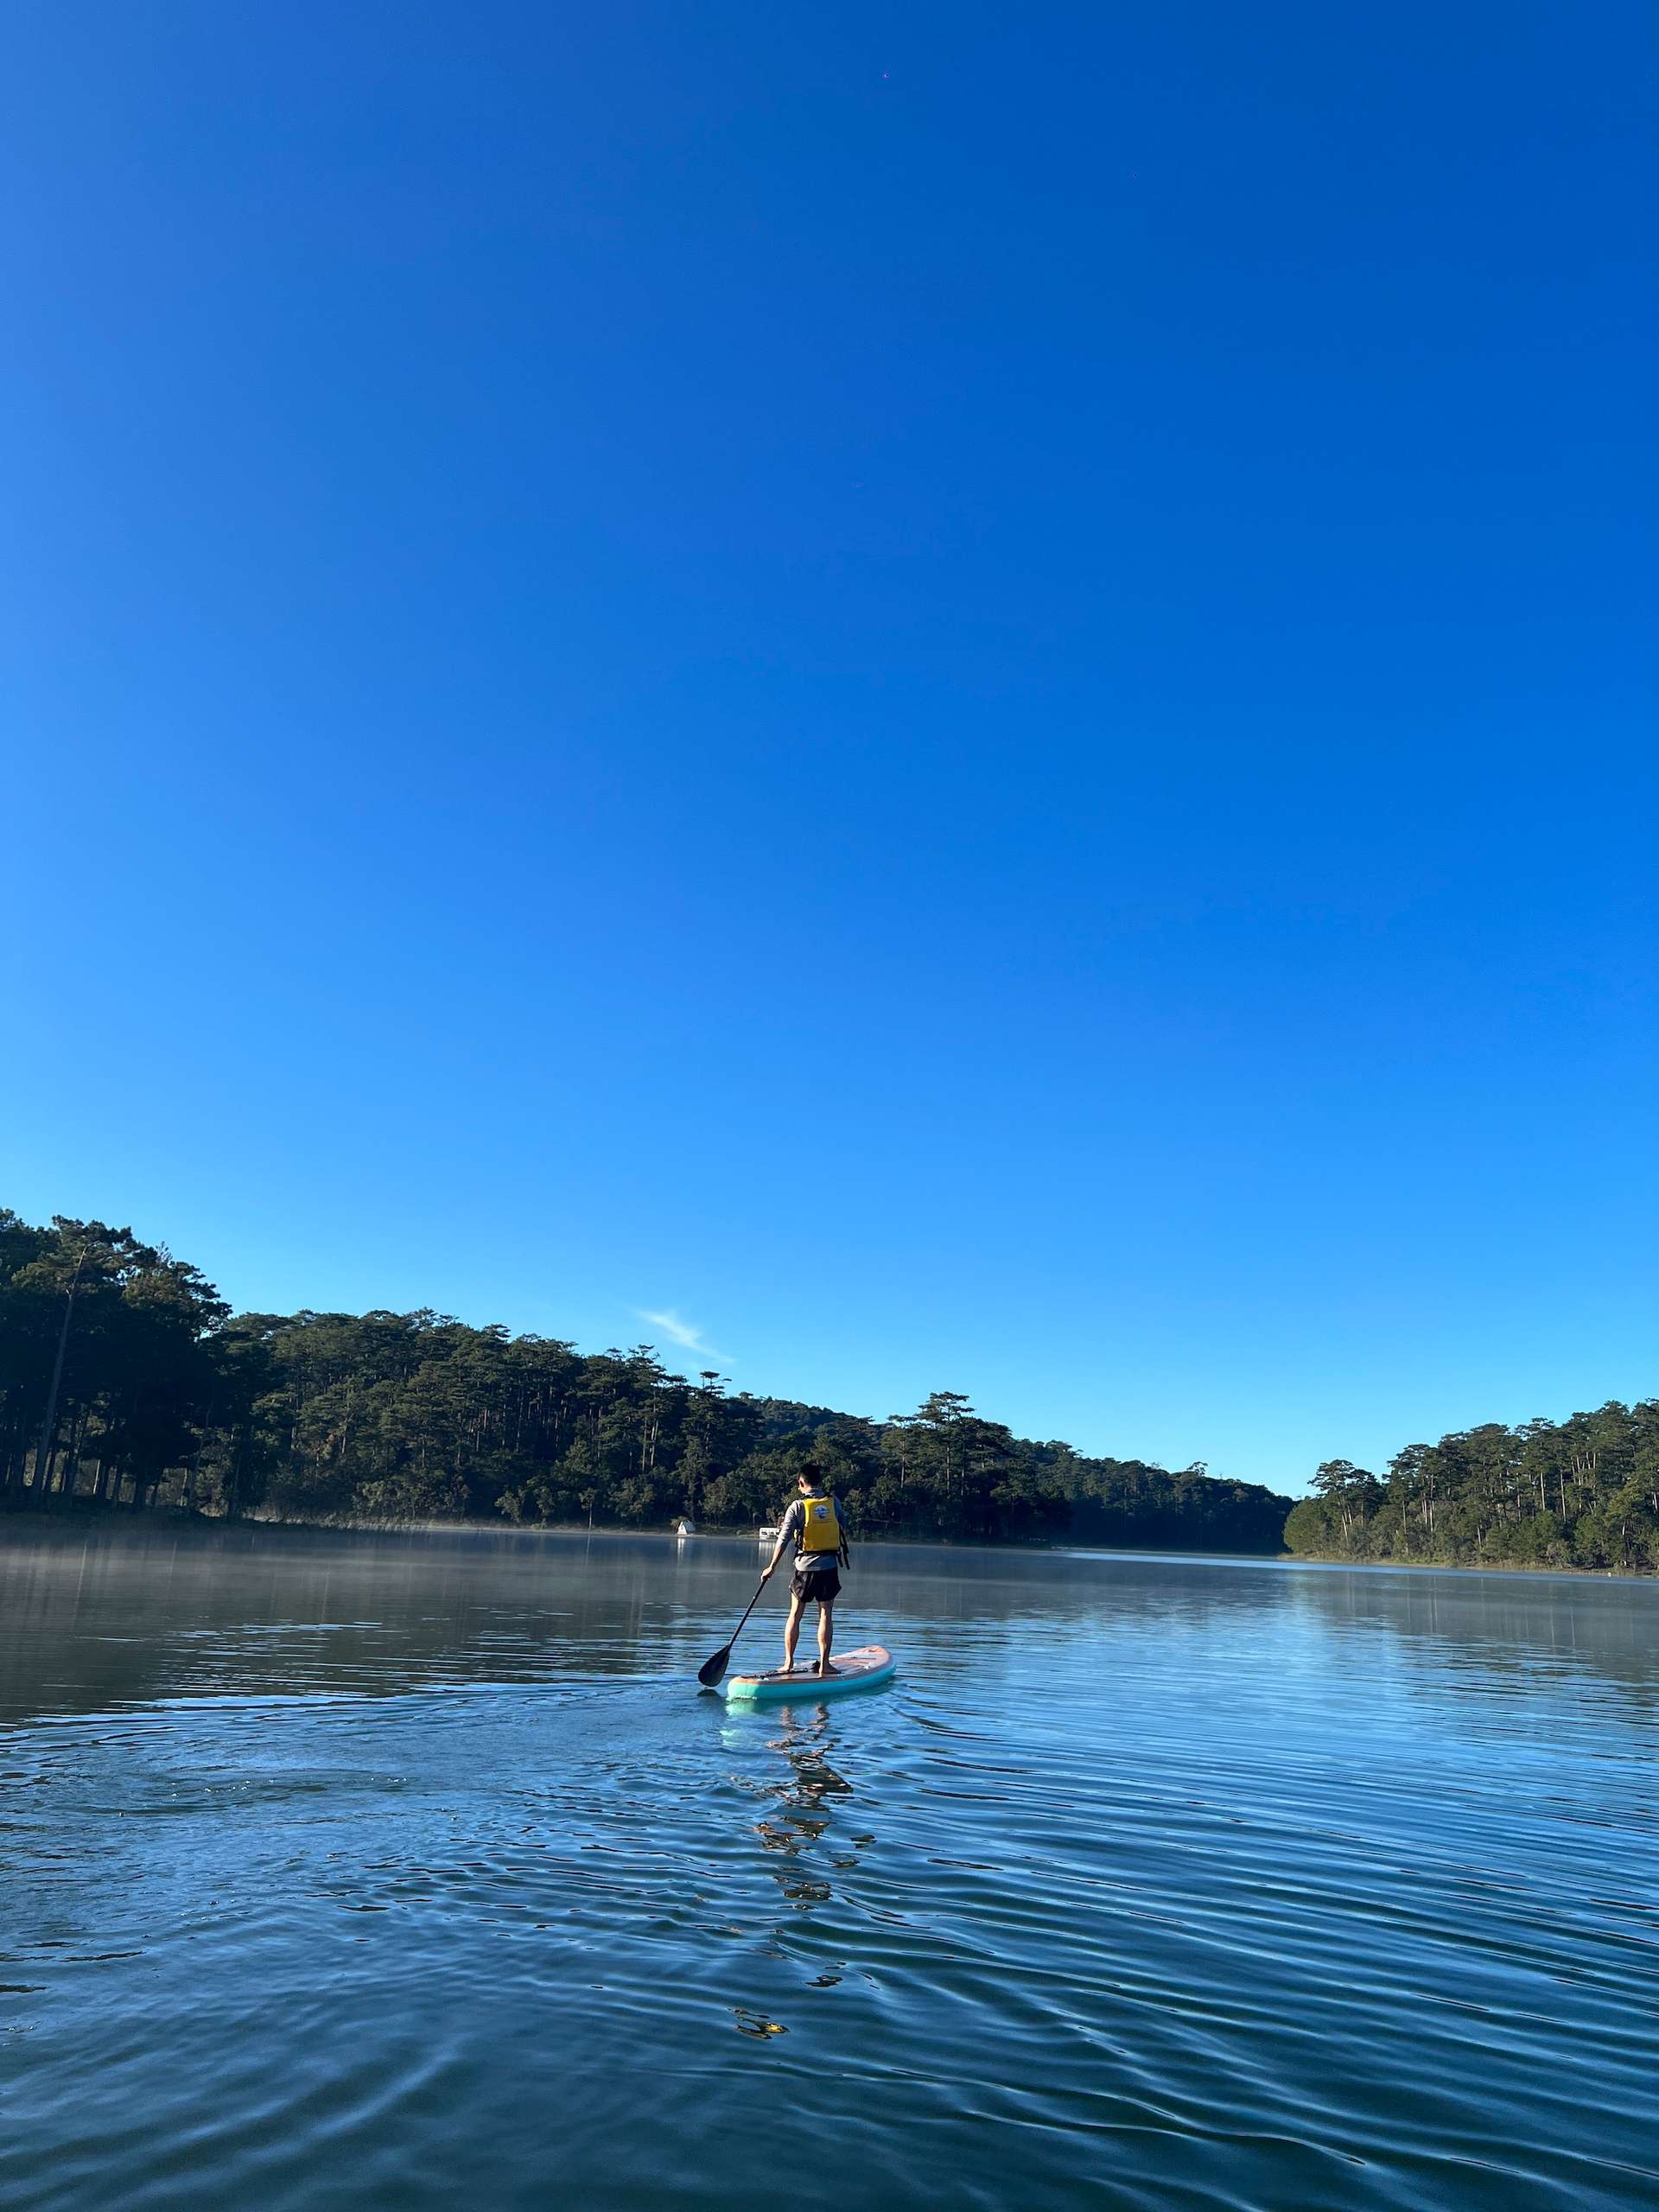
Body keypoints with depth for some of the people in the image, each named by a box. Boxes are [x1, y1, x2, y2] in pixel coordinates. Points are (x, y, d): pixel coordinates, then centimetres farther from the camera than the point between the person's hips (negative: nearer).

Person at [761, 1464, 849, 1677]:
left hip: (805, 1567, -2)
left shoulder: (798, 1506, -7)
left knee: (795, 1615, 10)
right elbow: (843, 1529, 13)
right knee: (826, 1615, 7)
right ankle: (824, 1663, 6)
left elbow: (784, 1539, -10)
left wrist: (772, 1566, -5)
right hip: (830, 1566, 2)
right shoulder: (833, 1502, 1)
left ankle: (788, 1661, 11)